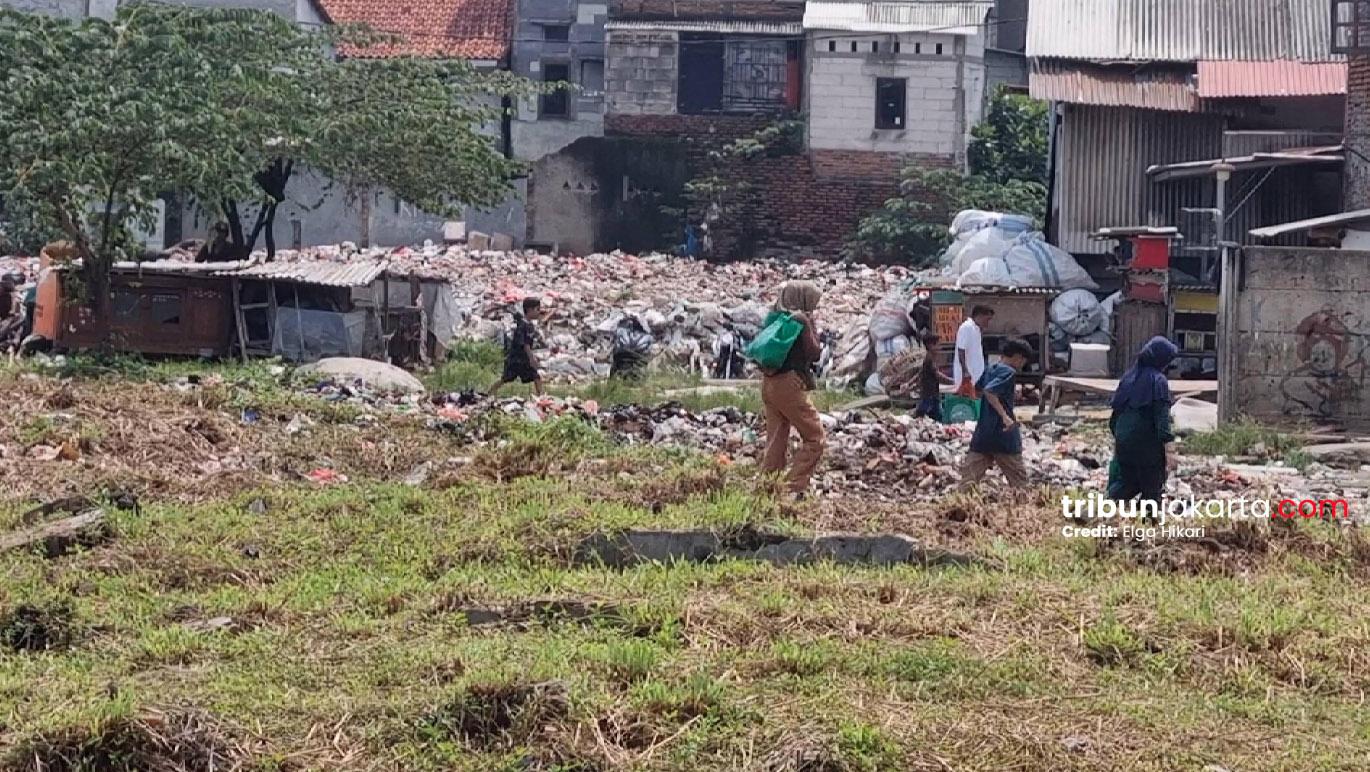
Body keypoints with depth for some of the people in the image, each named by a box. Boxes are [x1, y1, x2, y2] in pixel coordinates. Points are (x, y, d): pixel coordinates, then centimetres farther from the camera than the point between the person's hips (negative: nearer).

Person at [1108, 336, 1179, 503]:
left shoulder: (1129, 377, 7)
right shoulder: (1158, 381, -12)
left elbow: (1117, 409, 13)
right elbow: (1162, 417, -17)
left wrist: (1116, 439, 24)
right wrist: (1169, 450, -18)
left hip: (1124, 443, 6)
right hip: (1149, 445, -6)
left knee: (1127, 484, 17)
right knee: (1152, 490, 5)